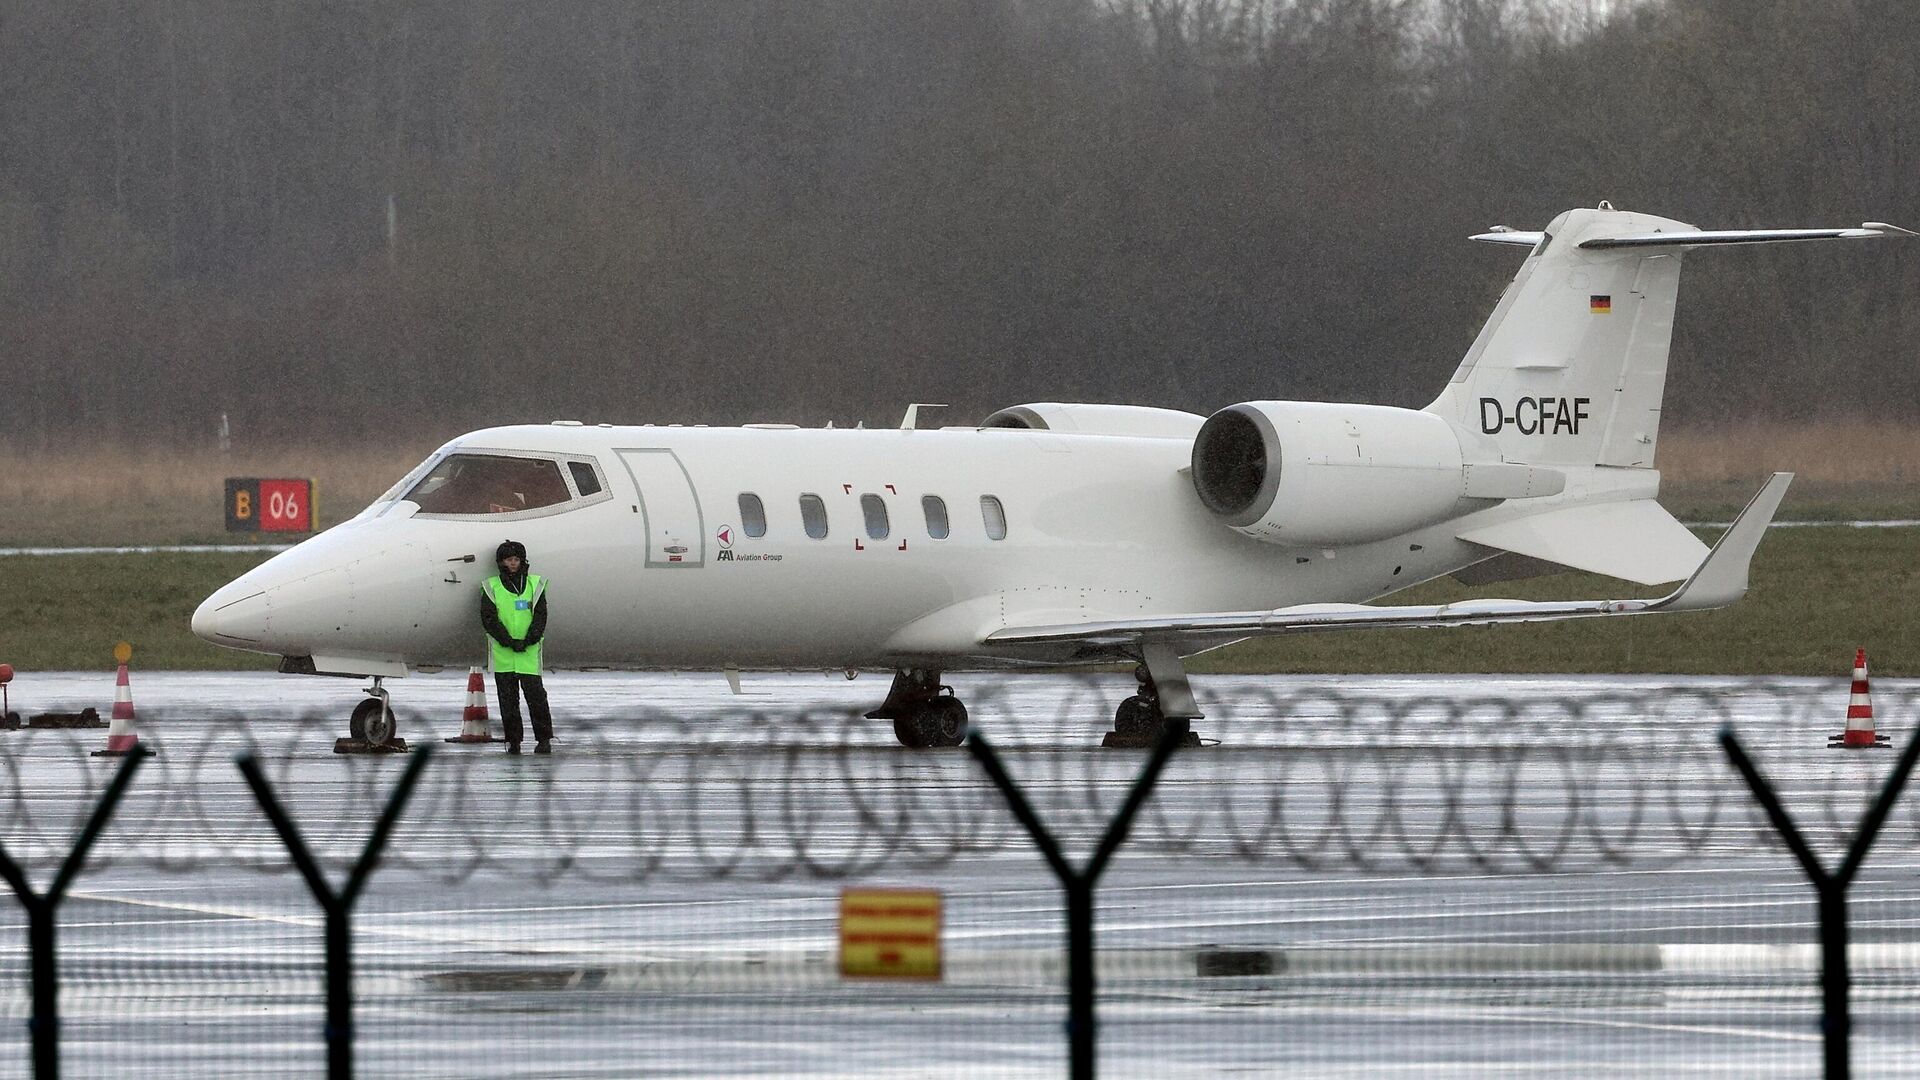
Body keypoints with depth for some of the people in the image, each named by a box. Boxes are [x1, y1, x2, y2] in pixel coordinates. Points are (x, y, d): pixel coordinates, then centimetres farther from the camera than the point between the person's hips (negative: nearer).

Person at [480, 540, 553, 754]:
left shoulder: (535, 585, 7)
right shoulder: (491, 588, 5)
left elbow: (540, 616, 2)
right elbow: (489, 619, -2)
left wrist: (527, 641, -11)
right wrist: (509, 641, -11)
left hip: (529, 653, -1)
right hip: (502, 654, 1)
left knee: (536, 695, -5)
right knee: (508, 699, 3)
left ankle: (544, 739, 1)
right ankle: (513, 740, 9)